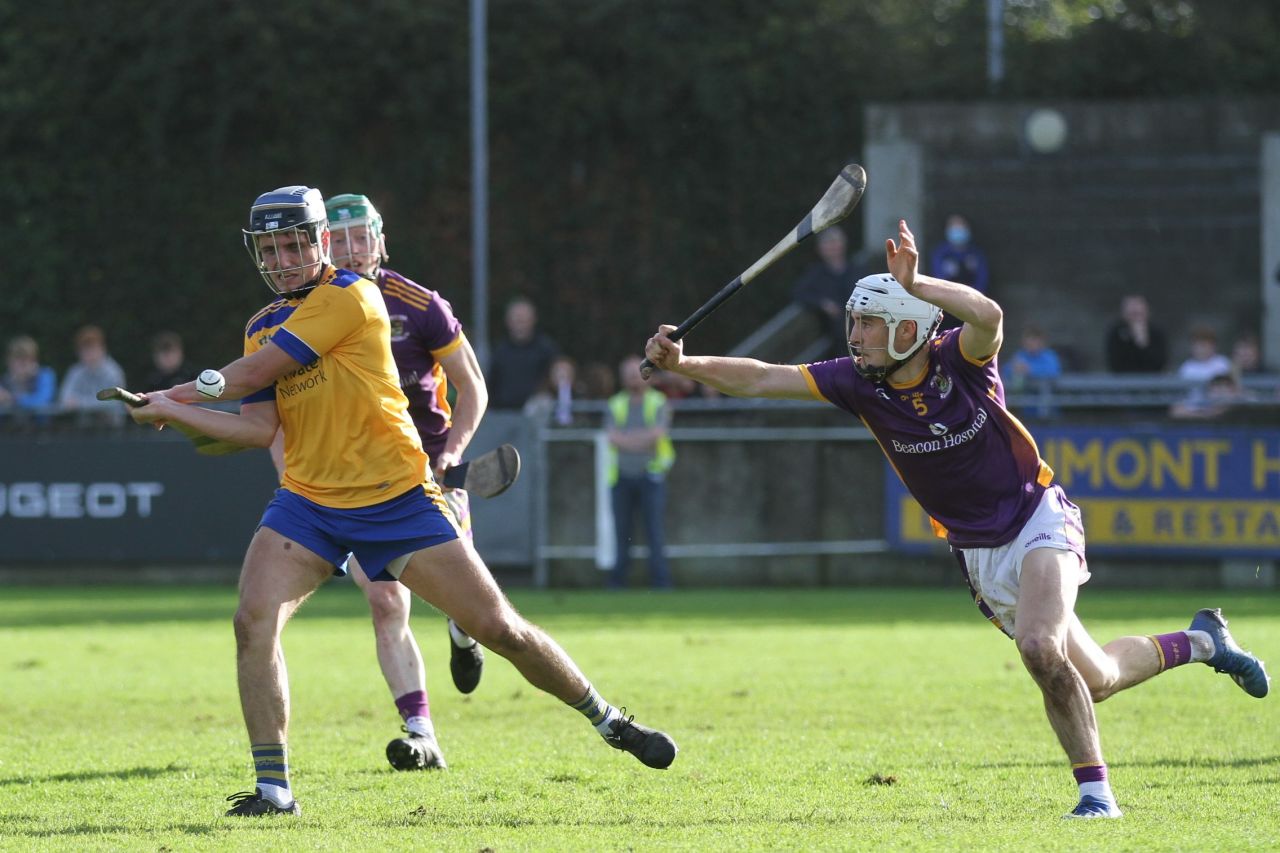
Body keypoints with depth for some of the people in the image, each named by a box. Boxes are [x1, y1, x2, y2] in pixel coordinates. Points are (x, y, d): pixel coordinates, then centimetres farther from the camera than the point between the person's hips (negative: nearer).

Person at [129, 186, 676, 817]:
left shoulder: (349, 298, -14)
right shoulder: (263, 326, 9)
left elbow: (250, 374, -15)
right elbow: (258, 428, 1)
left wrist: (187, 389, 1)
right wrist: (168, 410, -7)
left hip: (398, 498, -5)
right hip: (308, 504, 5)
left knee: (500, 629, -2)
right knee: (254, 620, -19)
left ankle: (609, 721, 20)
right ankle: (273, 789, -11)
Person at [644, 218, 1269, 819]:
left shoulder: (959, 359, -20)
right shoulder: (859, 382, -9)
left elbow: (988, 316, -44)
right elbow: (761, 379, -12)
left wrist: (914, 284, -55)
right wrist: (683, 364, -24)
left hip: (1037, 520, -5)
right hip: (977, 555, 5)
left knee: (1042, 649, -30)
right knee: (1093, 679, 11)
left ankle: (1095, 792, -17)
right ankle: (1200, 641, 38)